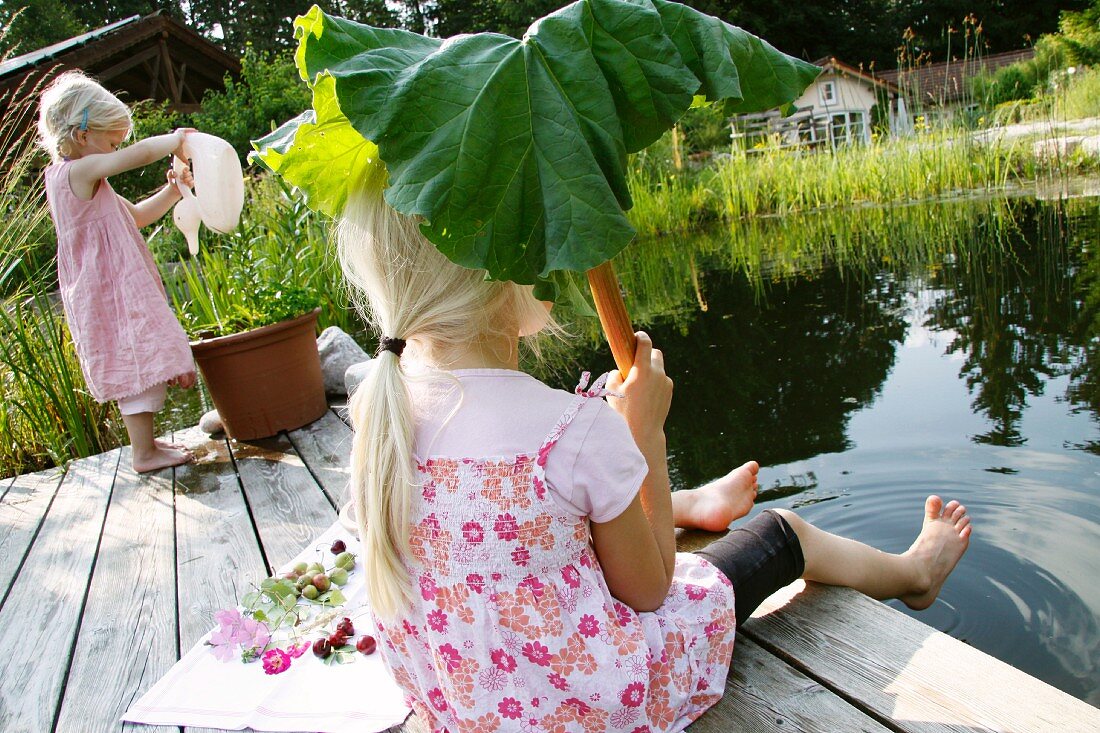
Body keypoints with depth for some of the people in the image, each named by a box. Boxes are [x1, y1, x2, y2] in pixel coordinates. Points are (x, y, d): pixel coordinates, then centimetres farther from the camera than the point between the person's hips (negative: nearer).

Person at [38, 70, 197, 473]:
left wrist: (171, 191, 9)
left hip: (116, 290, 10)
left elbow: (135, 215, 22)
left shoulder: (77, 178, 16)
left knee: (139, 368, 15)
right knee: (137, 364, -6)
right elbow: (141, 153, -24)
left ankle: (145, 441, 25)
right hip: (113, 293, -10)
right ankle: (144, 452, 1)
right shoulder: (79, 171, -15)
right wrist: (175, 139, -5)